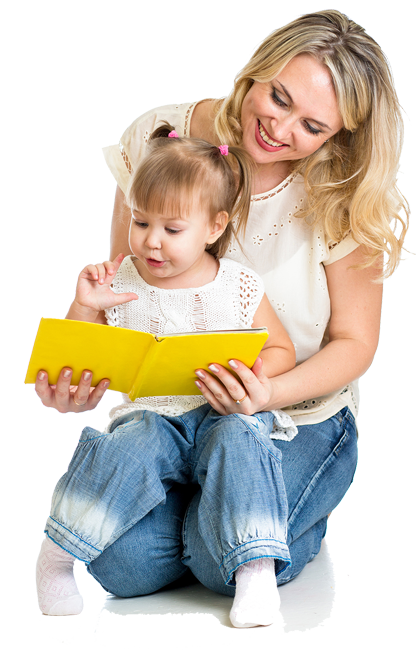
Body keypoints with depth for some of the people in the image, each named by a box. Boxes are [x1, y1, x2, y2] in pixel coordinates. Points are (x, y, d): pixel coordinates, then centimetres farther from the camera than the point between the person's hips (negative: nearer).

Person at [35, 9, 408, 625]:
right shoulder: (157, 137, -11)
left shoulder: (343, 200, -16)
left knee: (224, 560, -24)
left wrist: (272, 394, -30)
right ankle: (183, 494, 15)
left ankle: (304, 511, 10)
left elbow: (353, 341, -9)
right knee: (121, 562, -18)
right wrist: (82, 370, -24)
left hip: (301, 415, -2)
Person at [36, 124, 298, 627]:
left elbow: (281, 351, 9)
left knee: (239, 442, -32)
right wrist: (85, 307, -11)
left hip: (226, 413, 0)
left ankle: (258, 569, -32)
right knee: (128, 451, -31)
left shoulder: (238, 288, 1)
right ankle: (55, 554, -18)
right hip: (151, 415, 0)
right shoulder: (120, 284, 3)